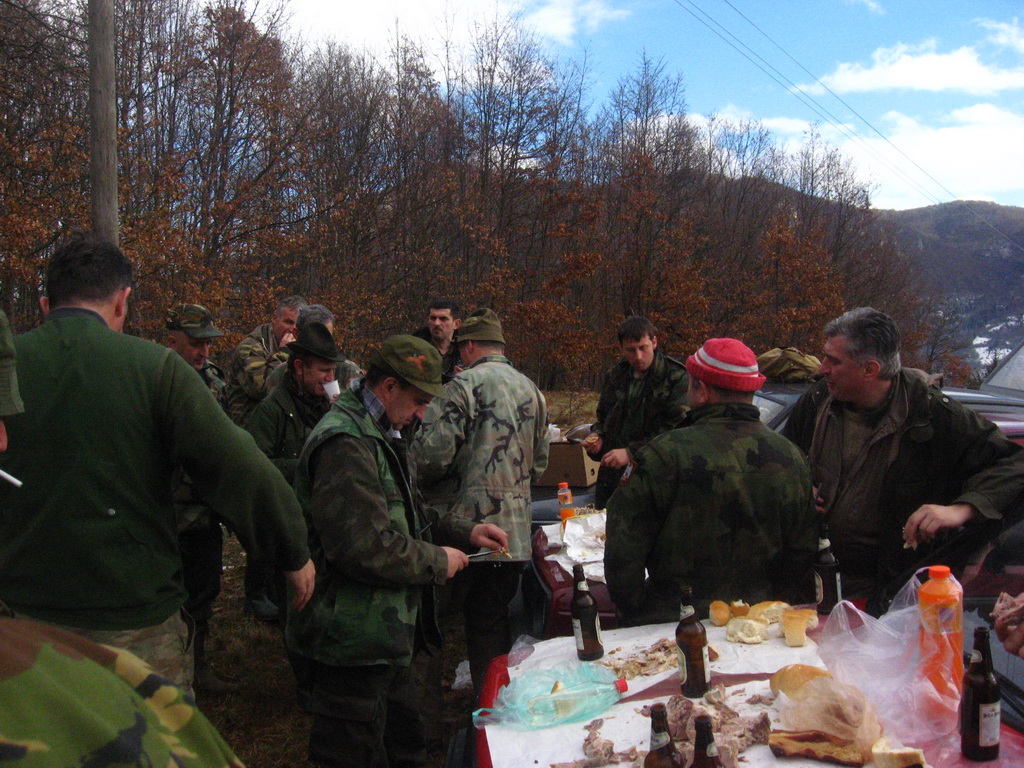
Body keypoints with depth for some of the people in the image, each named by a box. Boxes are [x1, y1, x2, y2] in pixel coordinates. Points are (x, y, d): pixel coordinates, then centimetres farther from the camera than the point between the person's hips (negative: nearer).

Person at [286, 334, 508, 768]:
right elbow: (365, 546, -28)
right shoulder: (346, 444, -22)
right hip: (353, 646, -11)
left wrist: (464, 532, 11)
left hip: (381, 641, 11)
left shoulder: (374, 437, 15)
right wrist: (438, 562, -14)